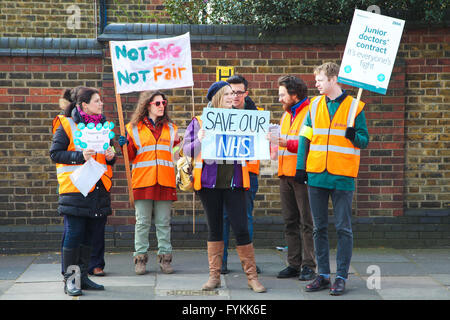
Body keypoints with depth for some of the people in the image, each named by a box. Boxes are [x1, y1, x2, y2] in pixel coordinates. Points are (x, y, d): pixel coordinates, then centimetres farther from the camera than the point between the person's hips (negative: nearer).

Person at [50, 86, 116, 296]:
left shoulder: (103, 125, 16)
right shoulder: (66, 125, -4)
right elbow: (55, 153, -7)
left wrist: (110, 156, 3)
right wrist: (80, 156, -18)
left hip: (98, 189, 6)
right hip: (75, 188, -6)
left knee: (89, 234, 10)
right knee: (74, 234, -6)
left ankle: (83, 276, 19)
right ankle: (68, 279, 2)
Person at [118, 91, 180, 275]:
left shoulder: (171, 128, 14)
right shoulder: (134, 128, 7)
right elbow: (130, 156, 11)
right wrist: (125, 146, -8)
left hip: (165, 181, 2)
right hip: (142, 182, -1)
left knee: (163, 223, 4)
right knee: (142, 222, 1)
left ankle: (165, 258, 9)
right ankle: (140, 259, 6)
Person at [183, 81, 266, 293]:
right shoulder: (200, 122, 6)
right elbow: (186, 150, 2)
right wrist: (199, 140, -16)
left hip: (234, 182, 1)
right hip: (210, 182, 0)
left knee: (241, 228, -4)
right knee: (214, 228, 7)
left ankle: (251, 276, 3)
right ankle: (214, 275, 15)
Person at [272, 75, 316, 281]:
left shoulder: (310, 112, -7)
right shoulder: (286, 115, 21)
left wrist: (288, 144, -20)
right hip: (285, 174, 8)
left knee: (306, 222, -5)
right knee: (290, 222, 8)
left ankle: (308, 265, -1)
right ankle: (294, 264, 13)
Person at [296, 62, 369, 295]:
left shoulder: (354, 107, 0)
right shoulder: (315, 105, 11)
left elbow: (364, 141, 2)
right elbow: (305, 137, 12)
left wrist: (354, 136, -20)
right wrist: (300, 167, 5)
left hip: (342, 176, -4)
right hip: (316, 174, 4)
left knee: (343, 228, -1)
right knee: (319, 227, 8)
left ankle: (341, 277, 4)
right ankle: (323, 275, 15)